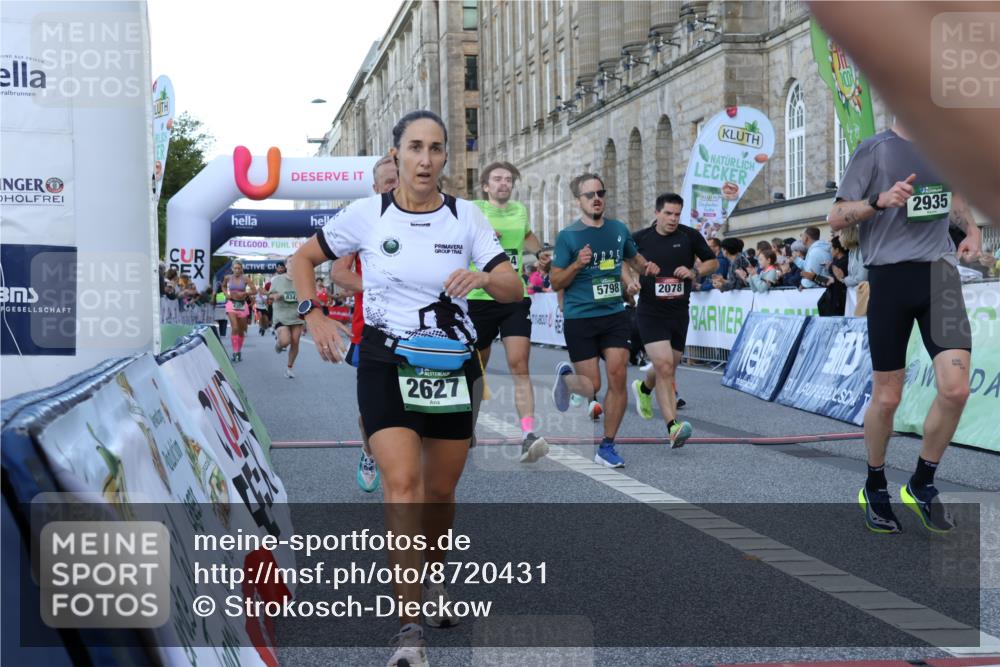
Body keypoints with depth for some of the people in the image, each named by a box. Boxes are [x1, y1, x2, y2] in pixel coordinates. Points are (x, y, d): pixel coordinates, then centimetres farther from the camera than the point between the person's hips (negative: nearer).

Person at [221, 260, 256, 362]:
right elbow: (223, 286, 21)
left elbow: (254, 291, -8)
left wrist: (244, 293, -20)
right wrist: (227, 294, 5)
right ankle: (235, 352, -15)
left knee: (241, 331, 10)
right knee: (235, 328, -17)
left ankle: (239, 351, 27)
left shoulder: (245, 279, -6)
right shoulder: (228, 277, 0)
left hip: (242, 305, 1)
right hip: (231, 304, -1)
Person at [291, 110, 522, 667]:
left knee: (440, 491, 12)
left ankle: (432, 578, 42)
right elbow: (304, 259, 9)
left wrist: (483, 278, -26)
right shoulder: (367, 214, -4)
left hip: (452, 368, 2)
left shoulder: (466, 217, -2)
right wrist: (314, 316, -5)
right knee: (403, 483, -18)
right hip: (387, 366, -2)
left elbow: (514, 290, -5)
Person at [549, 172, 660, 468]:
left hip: (614, 314, 3)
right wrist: (577, 265, -23)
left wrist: (648, 267, 1)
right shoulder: (568, 236, -7)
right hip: (579, 318, -3)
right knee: (592, 387, -2)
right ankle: (565, 375, 35)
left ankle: (607, 447, 5)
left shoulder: (619, 230, 6)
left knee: (617, 378, -8)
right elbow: (555, 282, -5)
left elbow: (634, 259, 24)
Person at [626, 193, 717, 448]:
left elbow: (713, 262, 10)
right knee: (664, 366, -19)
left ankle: (644, 388, 51)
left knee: (668, 370, 15)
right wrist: (630, 281, -5)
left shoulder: (690, 236, 0)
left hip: (679, 312, 3)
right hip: (650, 312, -3)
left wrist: (694, 272, -9)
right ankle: (673, 427, -20)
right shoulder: (640, 238, -2)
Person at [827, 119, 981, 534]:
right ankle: (875, 487, 28)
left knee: (955, 389, -12)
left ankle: (922, 485, 9)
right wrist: (880, 200, -19)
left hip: (940, 271, 3)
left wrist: (971, 227, 9)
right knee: (886, 398, 4)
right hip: (890, 276, -3)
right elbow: (836, 219, -1)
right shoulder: (874, 149, -2)